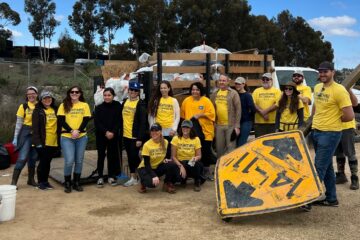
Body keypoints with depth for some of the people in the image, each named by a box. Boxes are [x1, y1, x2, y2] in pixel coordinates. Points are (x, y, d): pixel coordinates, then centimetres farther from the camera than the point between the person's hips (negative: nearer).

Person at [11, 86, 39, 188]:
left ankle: (31, 179, 23)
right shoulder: (23, 106, -3)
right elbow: (18, 123, -3)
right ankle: (13, 182, -6)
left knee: (33, 158, 11)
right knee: (22, 158, -11)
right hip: (26, 134, -3)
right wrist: (15, 138, -7)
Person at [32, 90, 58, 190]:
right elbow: (35, 127, -9)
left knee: (48, 162, 12)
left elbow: (59, 124, 12)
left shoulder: (55, 109, 11)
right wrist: (37, 142, -17)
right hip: (42, 142, -4)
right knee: (43, 162, 2)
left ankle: (45, 181, 22)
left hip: (53, 141, 4)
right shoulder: (38, 111, -4)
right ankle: (40, 182, 14)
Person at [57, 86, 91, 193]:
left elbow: (86, 120, 0)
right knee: (69, 161, -8)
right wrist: (71, 131, -16)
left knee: (79, 161, 6)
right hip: (66, 137, -2)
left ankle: (76, 183, 19)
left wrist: (78, 131, -14)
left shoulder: (84, 105, 6)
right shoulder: (63, 105, 4)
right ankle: (67, 184, 8)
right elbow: (61, 121, -4)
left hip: (82, 137, 2)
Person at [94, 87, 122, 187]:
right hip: (101, 135, 0)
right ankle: (100, 177, 9)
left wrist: (113, 132, -13)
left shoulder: (117, 106, 0)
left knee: (112, 155, 6)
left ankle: (111, 176, 18)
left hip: (113, 136, 0)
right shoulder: (99, 107, -1)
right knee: (101, 155, 2)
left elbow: (118, 121, -2)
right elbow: (97, 122, -6)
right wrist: (106, 132, -16)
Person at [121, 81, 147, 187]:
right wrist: (120, 133, 12)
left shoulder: (141, 104, -11)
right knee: (130, 157, 12)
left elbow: (143, 122, -14)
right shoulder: (125, 102, 9)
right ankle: (133, 177, 22)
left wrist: (140, 138, -18)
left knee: (134, 156, -2)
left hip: (135, 136, -6)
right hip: (126, 135, 6)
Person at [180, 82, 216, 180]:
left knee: (206, 151, 4)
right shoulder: (186, 101, 3)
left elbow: (211, 114, -10)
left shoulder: (206, 101, -4)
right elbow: (182, 114, 10)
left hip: (205, 131, -1)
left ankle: (206, 171, 18)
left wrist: (200, 115, -16)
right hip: (192, 132, 2)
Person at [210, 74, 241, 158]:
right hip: (218, 125, 4)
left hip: (230, 125, -4)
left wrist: (237, 126, -12)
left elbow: (238, 110, -7)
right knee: (219, 148, 12)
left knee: (231, 148, 0)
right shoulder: (214, 94, 9)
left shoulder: (233, 93, -4)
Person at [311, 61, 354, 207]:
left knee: (319, 168, -6)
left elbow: (349, 116, -18)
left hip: (330, 134, -8)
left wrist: (333, 120, -5)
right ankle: (331, 198, 25)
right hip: (316, 131, 8)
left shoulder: (339, 90, -16)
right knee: (327, 167, 15)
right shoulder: (317, 87, 8)